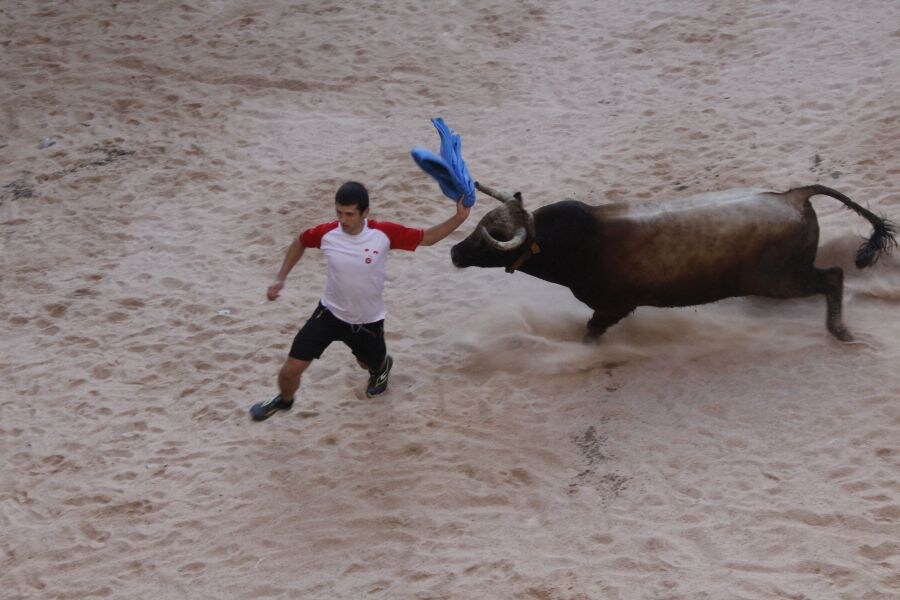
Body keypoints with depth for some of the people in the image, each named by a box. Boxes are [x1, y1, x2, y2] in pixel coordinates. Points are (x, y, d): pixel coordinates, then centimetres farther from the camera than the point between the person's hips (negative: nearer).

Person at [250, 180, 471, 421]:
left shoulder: (384, 233, -24)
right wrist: (280, 279, -1)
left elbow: (427, 237, -13)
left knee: (371, 364, 26)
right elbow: (300, 242, 3)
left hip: (368, 320, 0)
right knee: (290, 370, -4)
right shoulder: (326, 233, -19)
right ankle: (284, 400, 31)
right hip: (330, 313, 0)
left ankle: (382, 366, 66)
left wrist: (459, 218, -26)